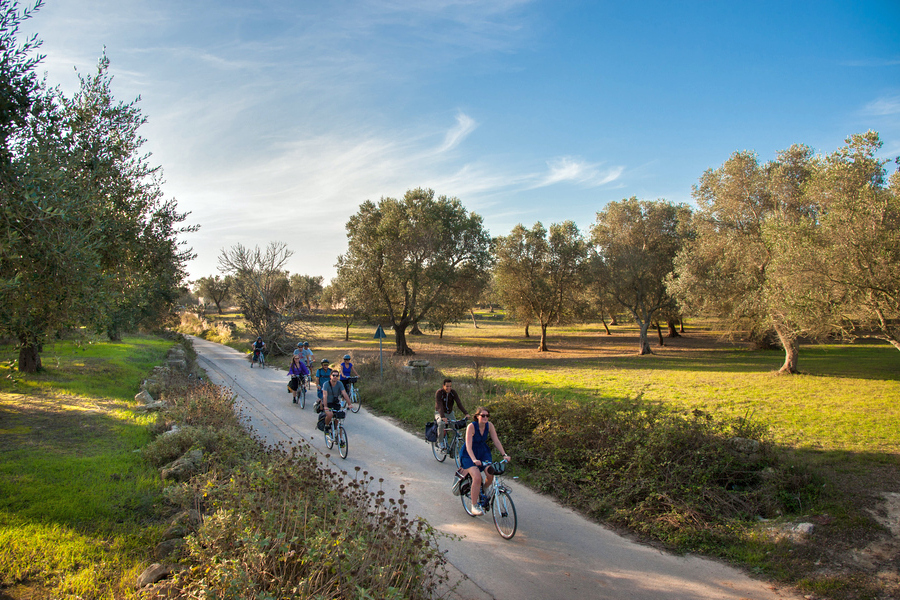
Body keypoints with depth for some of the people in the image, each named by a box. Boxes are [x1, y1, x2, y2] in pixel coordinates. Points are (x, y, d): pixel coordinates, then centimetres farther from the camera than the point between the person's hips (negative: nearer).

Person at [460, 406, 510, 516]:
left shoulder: (489, 425, -10)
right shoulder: (471, 426, -24)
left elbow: (496, 441, -8)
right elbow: (468, 446, -30)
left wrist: (504, 454, -20)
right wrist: (474, 460, -43)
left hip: (483, 453, 5)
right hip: (469, 454, -5)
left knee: (490, 475, -16)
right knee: (477, 477, -24)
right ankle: (474, 506, -9)